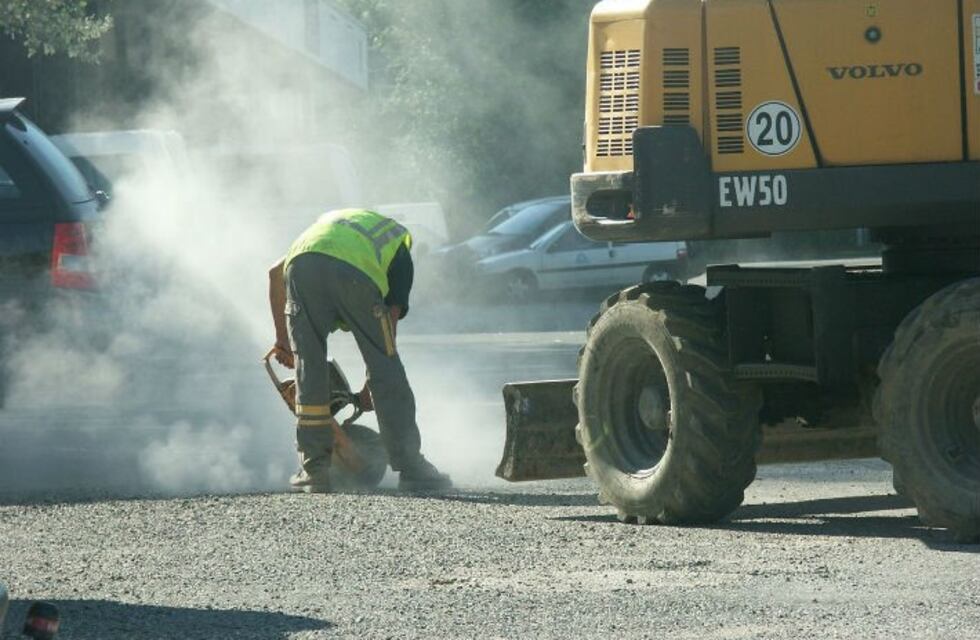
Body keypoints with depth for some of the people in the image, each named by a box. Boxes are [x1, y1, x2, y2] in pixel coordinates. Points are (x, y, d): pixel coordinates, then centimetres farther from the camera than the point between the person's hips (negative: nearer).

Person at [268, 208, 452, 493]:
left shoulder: (332, 219, 43)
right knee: (386, 371, 9)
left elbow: (276, 273, 31)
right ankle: (410, 468, 11)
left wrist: (283, 338, 33)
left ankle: (314, 470, 16)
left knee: (309, 367, 14)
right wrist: (371, 386, 29)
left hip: (301, 265, 2)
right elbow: (391, 317, 24)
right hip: (354, 274, -2)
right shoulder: (399, 247, 34)